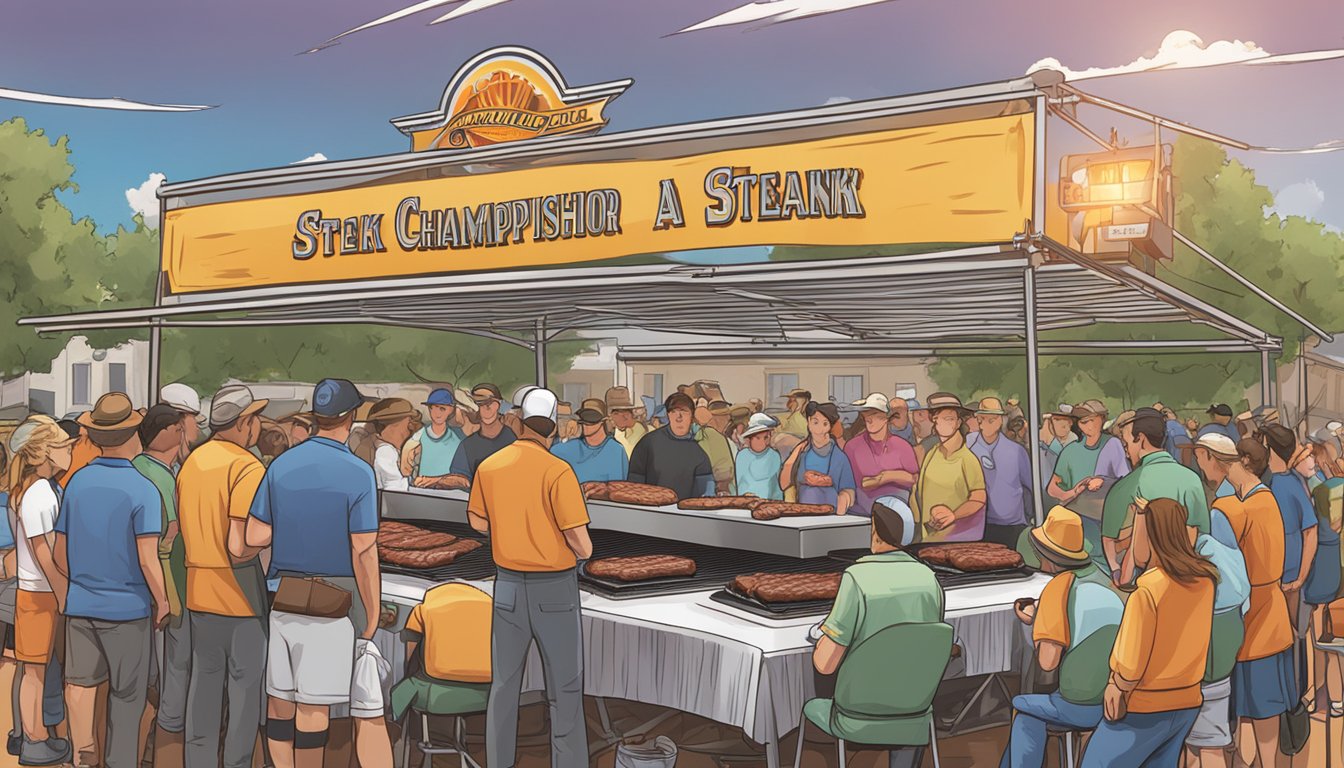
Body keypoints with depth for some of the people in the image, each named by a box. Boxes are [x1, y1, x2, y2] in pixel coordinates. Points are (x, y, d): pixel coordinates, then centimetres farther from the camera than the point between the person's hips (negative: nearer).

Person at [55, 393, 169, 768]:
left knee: (81, 682, 13)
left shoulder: (77, 481, 0)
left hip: (80, 602, 4)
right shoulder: (142, 490, -16)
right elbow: (148, 560, -19)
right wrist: (162, 600, -3)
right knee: (127, 695, 10)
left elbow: (60, 553, 7)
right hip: (128, 606, -4)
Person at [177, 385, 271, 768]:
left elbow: (180, 528, 12)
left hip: (197, 591, 7)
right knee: (246, 683, 6)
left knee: (204, 676, 17)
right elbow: (239, 547, -23)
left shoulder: (191, 461, 6)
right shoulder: (247, 468, -17)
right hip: (239, 592, -7)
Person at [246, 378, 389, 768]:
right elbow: (364, 555, -12)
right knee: (313, 706, 1)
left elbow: (254, 537, 5)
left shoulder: (280, 465, 4)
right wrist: (371, 623, -7)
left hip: (283, 598, 5)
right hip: (336, 602, -5)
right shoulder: (358, 473, -11)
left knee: (281, 700, 11)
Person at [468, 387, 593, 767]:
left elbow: (478, 521, 13)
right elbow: (582, 543, -18)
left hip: (508, 584, 4)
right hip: (554, 587, -4)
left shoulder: (488, 467, -4)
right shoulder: (558, 471, -19)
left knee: (504, 682, 15)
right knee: (565, 688, 8)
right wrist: (583, 549, 3)